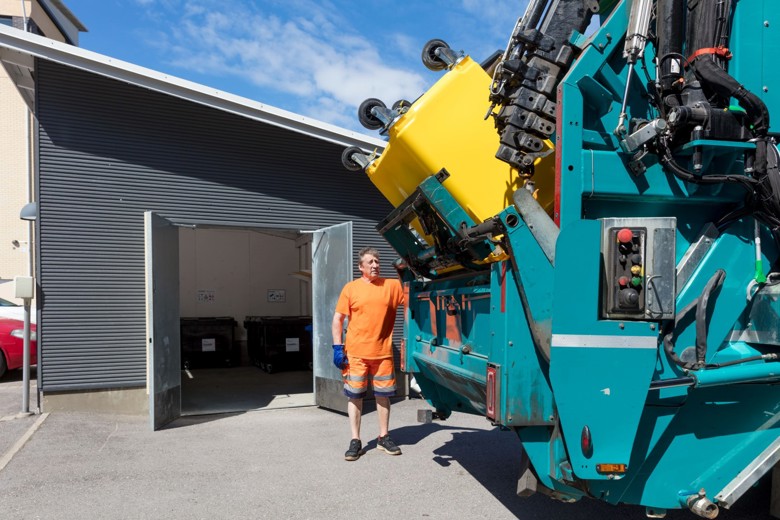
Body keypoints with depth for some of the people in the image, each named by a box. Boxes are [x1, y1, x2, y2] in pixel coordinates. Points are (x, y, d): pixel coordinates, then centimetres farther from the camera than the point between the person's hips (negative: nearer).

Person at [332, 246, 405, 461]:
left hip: (383, 352, 2)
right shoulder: (351, 288, -1)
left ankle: (384, 438, 26)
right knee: (355, 396, 5)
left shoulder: (392, 285, 3)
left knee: (383, 395, 11)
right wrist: (337, 347, -5)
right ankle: (355, 441, 16)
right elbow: (338, 318, 0)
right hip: (356, 353, -2)